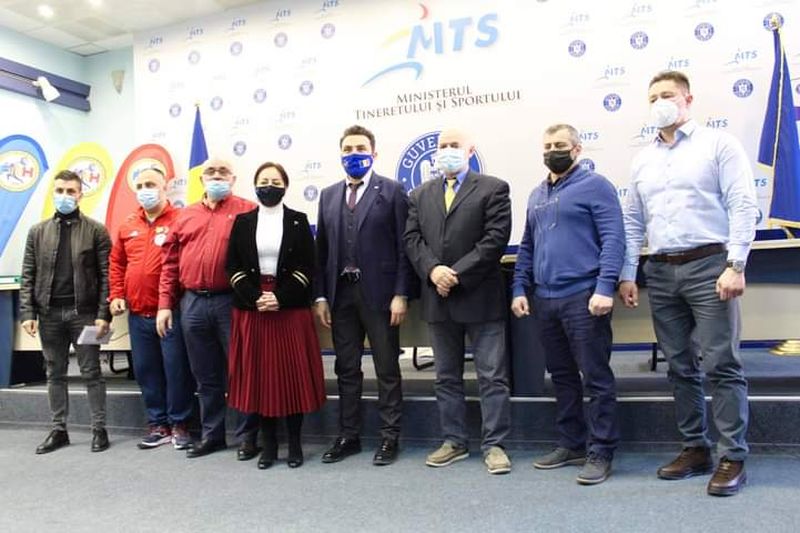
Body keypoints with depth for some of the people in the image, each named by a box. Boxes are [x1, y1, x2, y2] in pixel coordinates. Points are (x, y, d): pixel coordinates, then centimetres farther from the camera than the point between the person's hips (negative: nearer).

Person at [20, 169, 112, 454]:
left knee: (91, 373, 3)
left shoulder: (96, 230, 0)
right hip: (49, 314, 3)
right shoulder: (38, 232, 10)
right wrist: (27, 313, -2)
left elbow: (106, 276, -4)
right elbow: (28, 276, 8)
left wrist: (103, 315, -11)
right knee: (55, 374, 11)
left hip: (84, 313, -3)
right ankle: (58, 430, 22)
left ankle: (99, 429, 12)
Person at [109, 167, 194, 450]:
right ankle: (158, 424, 25)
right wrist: (116, 295, 8)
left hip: (173, 312, -6)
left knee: (176, 369, 1)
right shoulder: (128, 226, 13)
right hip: (138, 314, 6)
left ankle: (179, 424, 16)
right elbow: (116, 263, 18)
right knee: (146, 370, 12)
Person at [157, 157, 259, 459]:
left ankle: (247, 435, 16)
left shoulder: (248, 211, 1)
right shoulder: (186, 216, 14)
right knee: (205, 375, 13)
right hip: (192, 304, 5)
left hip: (232, 302, -4)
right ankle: (211, 434, 27)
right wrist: (165, 304, 7)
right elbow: (170, 263, 13)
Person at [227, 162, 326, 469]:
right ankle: (269, 443, 14)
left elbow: (306, 268, -2)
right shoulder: (243, 222, 8)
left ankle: (294, 443, 12)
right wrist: (255, 298, -11)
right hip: (251, 309, 2)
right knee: (259, 375, 4)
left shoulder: (298, 221, 4)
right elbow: (233, 267, 3)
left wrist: (280, 297, -14)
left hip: (291, 309, -1)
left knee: (293, 374, 1)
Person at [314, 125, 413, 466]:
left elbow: (403, 246, -5)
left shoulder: (391, 191, 0)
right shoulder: (328, 195, 13)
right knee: (346, 369, 11)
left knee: (387, 370, 5)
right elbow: (321, 249, 11)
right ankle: (348, 436, 23)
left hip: (379, 293, -4)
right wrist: (320, 296, 4)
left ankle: (389, 437, 16)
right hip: (340, 293, 4)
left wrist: (400, 294, -11)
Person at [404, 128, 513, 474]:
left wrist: (458, 274, -15)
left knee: (492, 377, 1)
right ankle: (454, 442, 24)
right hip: (438, 298, 5)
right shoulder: (420, 195, 14)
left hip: (480, 296, -4)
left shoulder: (493, 189, 1)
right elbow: (412, 239, 6)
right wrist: (433, 270, -13)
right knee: (446, 377, 12)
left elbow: (495, 238, -10)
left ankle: (494, 445, 12)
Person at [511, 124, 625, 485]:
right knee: (562, 377, 14)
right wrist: (520, 289, 11)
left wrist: (604, 287, -19)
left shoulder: (594, 185, -1)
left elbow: (613, 239, -10)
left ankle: (600, 453, 9)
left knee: (596, 378, 0)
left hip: (583, 298, -7)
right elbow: (526, 248, 20)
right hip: (544, 300, 7)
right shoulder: (537, 195, 18)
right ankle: (570, 445, 25)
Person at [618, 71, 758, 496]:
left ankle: (733, 457, 5)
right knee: (680, 367, 9)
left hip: (708, 265, -5)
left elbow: (742, 206, -5)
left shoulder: (717, 143, 2)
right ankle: (696, 449, 20)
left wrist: (736, 265, -14)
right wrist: (627, 275, 9)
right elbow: (632, 222, 15)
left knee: (721, 365, -5)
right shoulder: (642, 160, 16)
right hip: (661, 272, 5)